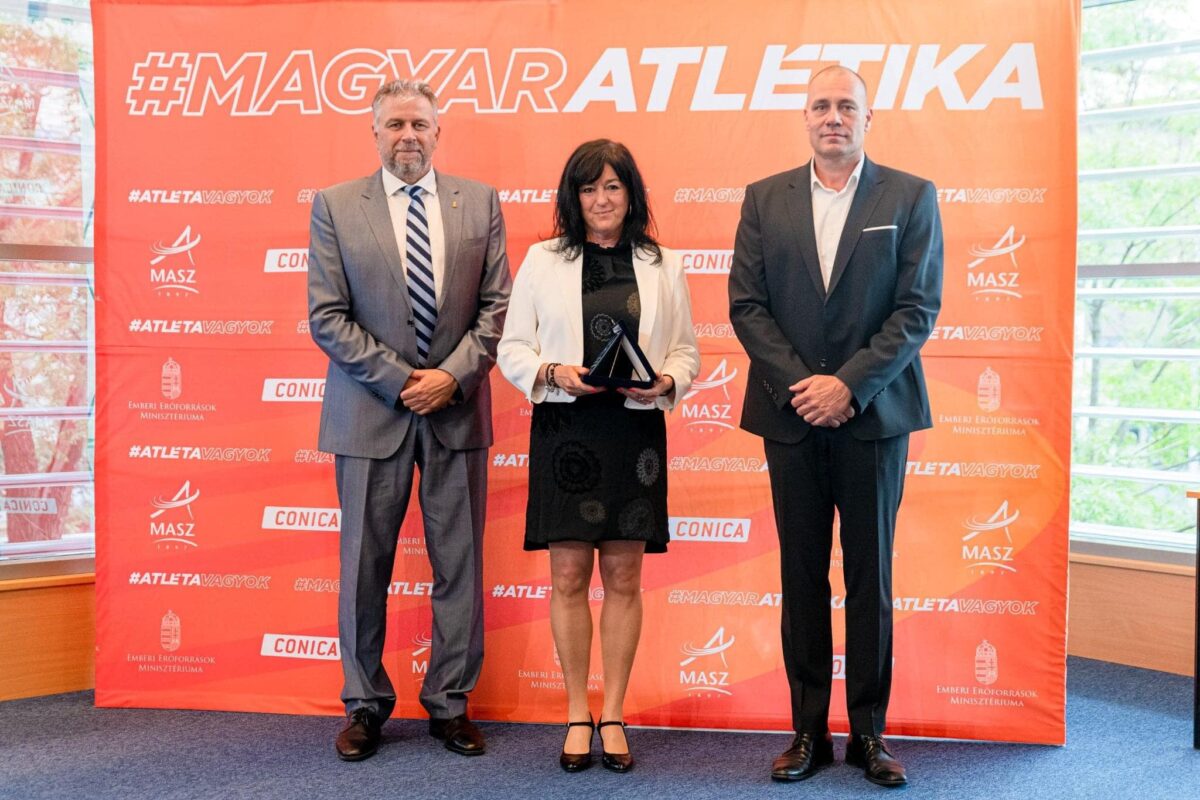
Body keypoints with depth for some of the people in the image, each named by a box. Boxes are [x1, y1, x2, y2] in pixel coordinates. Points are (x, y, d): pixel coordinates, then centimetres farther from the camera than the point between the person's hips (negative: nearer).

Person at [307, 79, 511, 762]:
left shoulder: (480, 203, 7)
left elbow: (497, 306, 4)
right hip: (371, 411, -1)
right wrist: (399, 380, -10)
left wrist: (452, 376, -9)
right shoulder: (335, 206, 2)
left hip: (458, 408, 1)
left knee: (459, 564, 6)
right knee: (365, 565, 6)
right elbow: (327, 317, -3)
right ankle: (366, 705, 21)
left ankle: (450, 703, 20)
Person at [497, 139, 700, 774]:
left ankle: (613, 715, 16)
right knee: (569, 576, 2)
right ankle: (577, 715, 15)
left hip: (635, 431, 1)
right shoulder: (542, 261, 7)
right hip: (564, 430, 0)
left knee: (623, 575, 4)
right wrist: (552, 372, -13)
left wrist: (668, 381, -10)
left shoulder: (663, 267, 10)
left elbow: (686, 351, 10)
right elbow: (512, 347, 5)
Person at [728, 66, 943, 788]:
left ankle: (869, 731, 17)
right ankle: (809, 730, 16)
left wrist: (848, 383, -13)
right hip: (792, 415, 2)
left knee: (871, 577, 5)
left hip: (874, 414, -1)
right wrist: (799, 384, -9)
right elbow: (746, 304, 2)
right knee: (802, 577, 7)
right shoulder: (765, 199, 8)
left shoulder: (912, 198, 3)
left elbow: (918, 309, -4)